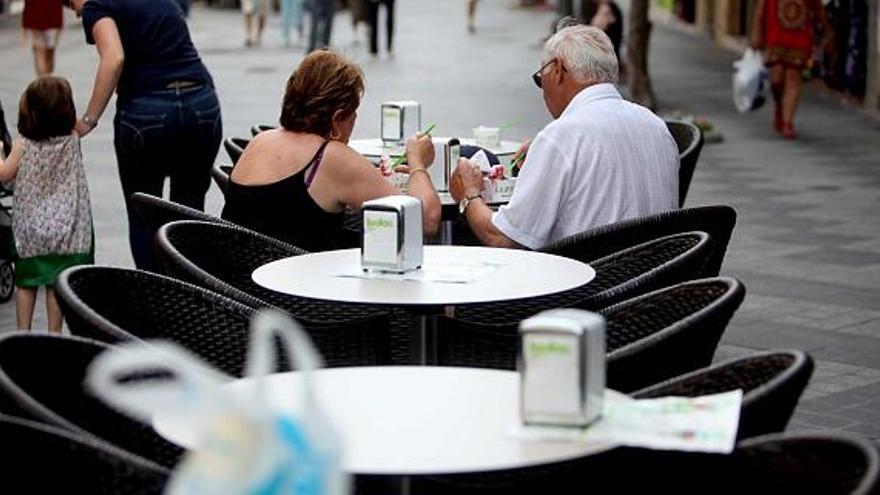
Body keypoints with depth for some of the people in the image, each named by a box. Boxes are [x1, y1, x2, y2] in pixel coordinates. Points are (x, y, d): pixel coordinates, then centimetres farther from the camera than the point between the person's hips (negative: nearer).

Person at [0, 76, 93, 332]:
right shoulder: (72, 140, -8)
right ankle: (54, 333, 7)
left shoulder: (23, 145, -11)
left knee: (26, 282, 10)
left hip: (29, 229, 0)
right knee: (57, 283, 5)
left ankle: (23, 332, 13)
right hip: (63, 228, 0)